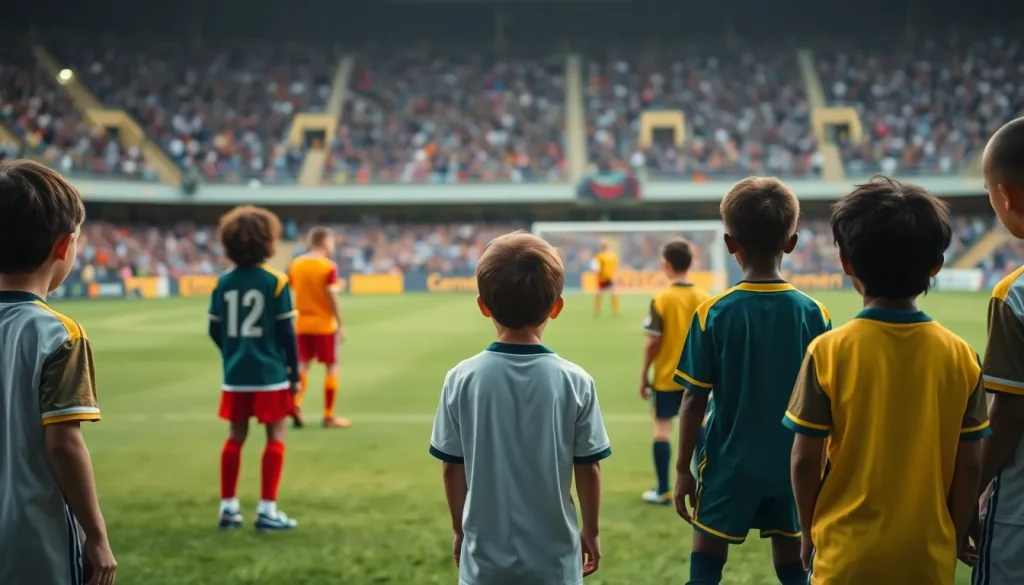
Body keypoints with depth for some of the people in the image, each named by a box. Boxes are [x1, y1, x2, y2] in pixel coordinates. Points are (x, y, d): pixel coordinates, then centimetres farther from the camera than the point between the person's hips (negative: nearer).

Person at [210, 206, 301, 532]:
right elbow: (286, 332, -9)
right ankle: (267, 510, 2)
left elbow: (215, 331, 6)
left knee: (235, 437, 13)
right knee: (276, 437, 4)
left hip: (235, 375, 4)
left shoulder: (223, 282, 1)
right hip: (270, 374, -4)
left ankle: (228, 507, 17)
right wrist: (294, 373, 1)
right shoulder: (276, 281, -10)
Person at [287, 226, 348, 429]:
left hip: (301, 324, 5)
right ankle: (329, 416, 6)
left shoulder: (295, 264, 4)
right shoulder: (329, 266, -11)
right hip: (323, 325, -5)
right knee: (332, 367, 5)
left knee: (303, 365, 13)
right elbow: (332, 297, -15)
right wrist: (340, 325, -10)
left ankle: (296, 404, -10)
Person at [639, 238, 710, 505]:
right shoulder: (704, 298, -2)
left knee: (662, 426, 4)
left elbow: (653, 342, -13)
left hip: (667, 376, -4)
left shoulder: (661, 299, -14)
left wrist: (644, 374, -3)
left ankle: (663, 491, 6)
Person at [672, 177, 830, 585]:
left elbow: (694, 400, -10)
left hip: (729, 465, -2)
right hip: (793, 466, 2)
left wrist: (683, 468, 0)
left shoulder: (712, 314, -11)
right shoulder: (813, 314, -6)